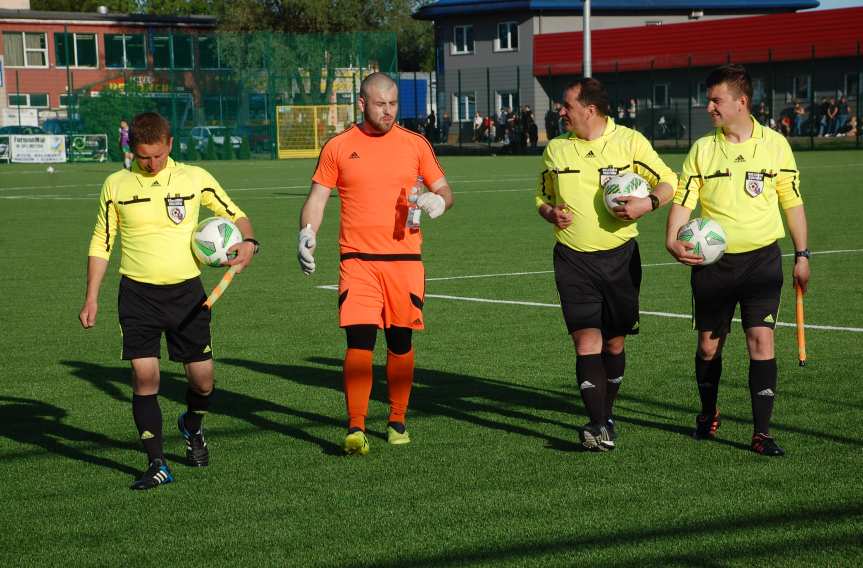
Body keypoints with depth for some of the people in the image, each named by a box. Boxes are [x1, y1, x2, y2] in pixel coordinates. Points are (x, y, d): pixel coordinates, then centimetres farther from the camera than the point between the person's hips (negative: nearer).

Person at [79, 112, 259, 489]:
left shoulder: (195, 178, 1)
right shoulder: (116, 185, 1)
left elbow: (235, 215, 12)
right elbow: (100, 244, 9)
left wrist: (248, 242, -9)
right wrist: (91, 298, 4)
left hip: (186, 291, 1)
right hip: (138, 294, -1)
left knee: (202, 378, 2)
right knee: (144, 376, -10)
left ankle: (192, 428, 36)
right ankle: (157, 464, -2)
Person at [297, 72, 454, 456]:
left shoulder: (415, 144, 7)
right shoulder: (338, 147, 5)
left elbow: (444, 191, 13)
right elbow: (317, 197, 8)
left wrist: (437, 201, -10)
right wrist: (307, 233, -8)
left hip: (405, 258, 2)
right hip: (357, 260, -2)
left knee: (401, 341, 8)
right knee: (360, 341, -13)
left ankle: (397, 422, 22)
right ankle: (356, 428, -13)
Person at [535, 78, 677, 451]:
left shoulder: (629, 142, -2)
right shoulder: (555, 149, 7)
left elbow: (668, 182, 4)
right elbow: (543, 197, 20)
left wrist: (648, 203, -16)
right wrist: (551, 213, -3)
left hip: (619, 255, -1)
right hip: (573, 259, 1)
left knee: (614, 342, 8)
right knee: (586, 342, -11)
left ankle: (606, 415, 27)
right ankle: (600, 427, -15)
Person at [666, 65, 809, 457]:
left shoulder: (775, 145, 1)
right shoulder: (702, 149, 2)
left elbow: (792, 201, 8)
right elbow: (682, 200, -1)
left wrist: (802, 255, 6)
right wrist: (673, 242, -19)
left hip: (762, 258, -1)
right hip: (712, 262, 1)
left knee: (761, 340, -11)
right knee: (708, 345, 8)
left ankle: (761, 432, -6)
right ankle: (708, 414, 34)